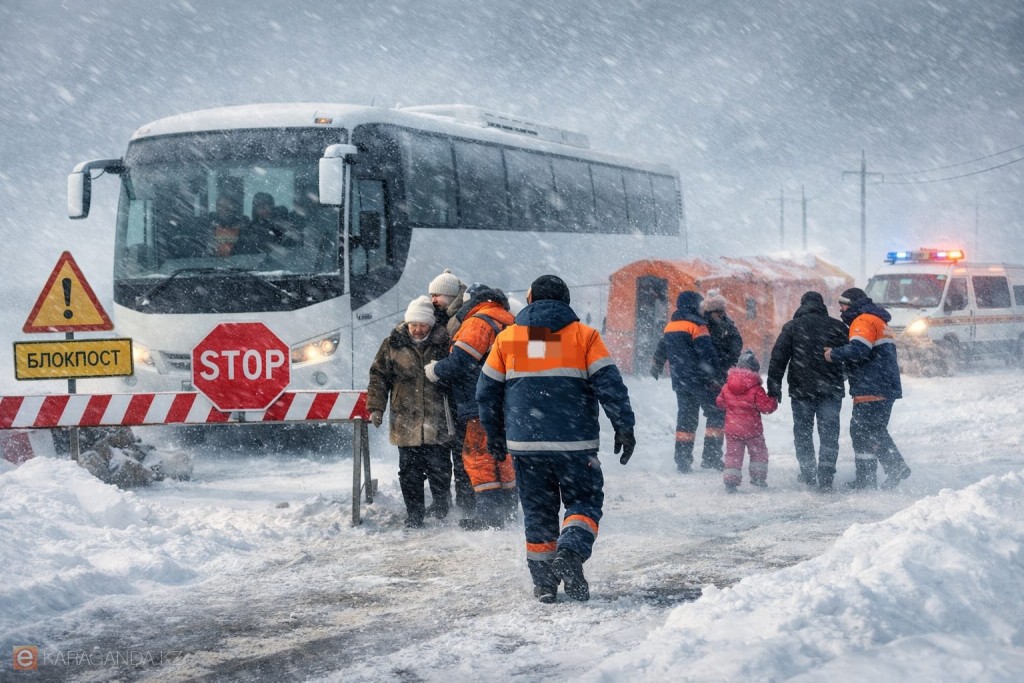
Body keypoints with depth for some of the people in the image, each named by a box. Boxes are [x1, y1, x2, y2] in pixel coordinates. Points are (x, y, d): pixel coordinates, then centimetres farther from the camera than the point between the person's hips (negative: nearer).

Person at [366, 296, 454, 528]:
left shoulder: (443, 343, 0)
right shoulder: (393, 344, 2)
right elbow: (378, 376, 7)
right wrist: (376, 408, 1)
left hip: (437, 422, -1)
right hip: (406, 421, 1)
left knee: (439, 469, 4)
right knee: (410, 471, 5)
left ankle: (441, 506, 27)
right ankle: (414, 515, 15)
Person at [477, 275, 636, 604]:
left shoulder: (506, 338, 8)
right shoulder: (584, 335, 1)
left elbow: (487, 391, 12)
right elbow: (609, 385, -5)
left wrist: (495, 435, 23)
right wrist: (624, 426, 1)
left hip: (524, 442, 2)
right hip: (574, 441, -2)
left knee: (538, 510, 12)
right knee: (584, 501, 10)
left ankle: (543, 582, 10)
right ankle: (571, 551, -16)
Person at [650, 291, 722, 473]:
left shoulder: (670, 326, 13)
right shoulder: (696, 324, -10)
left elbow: (661, 350, 25)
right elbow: (707, 352, -18)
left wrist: (656, 368, 42)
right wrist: (715, 376, -17)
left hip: (680, 381, 7)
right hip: (698, 380, -7)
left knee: (685, 417, 13)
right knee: (716, 413, 2)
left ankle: (682, 460, 11)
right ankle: (711, 456, -3)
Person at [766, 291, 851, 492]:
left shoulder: (792, 326, 3)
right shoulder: (837, 326, 6)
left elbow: (778, 357, -2)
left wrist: (774, 387, 1)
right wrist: (840, 378, 28)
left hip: (801, 390, -1)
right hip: (831, 390, 1)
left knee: (802, 432, 14)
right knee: (829, 434, 2)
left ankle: (808, 474, 15)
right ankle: (825, 479, -5)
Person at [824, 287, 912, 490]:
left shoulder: (864, 321, -9)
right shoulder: (878, 321, 25)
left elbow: (858, 350, -25)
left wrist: (834, 354, -13)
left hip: (871, 390, -10)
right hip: (886, 388, 10)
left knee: (862, 432, -7)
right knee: (876, 432, 18)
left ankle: (866, 479, -10)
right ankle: (897, 467, 17)